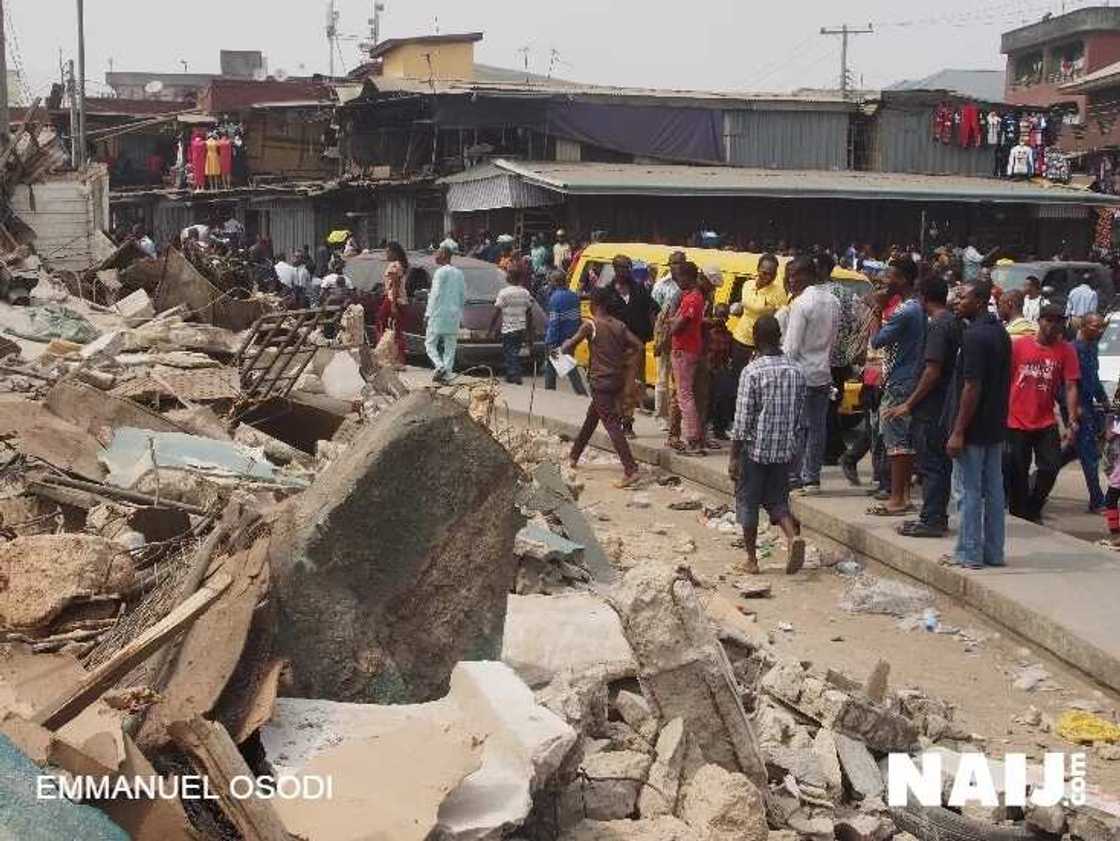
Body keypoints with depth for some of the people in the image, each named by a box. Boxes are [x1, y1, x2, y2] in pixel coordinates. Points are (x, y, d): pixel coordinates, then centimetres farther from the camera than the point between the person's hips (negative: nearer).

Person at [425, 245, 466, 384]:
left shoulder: (441, 272, -10)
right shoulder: (459, 273, 11)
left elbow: (435, 294, -13)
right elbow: (463, 295, 12)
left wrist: (429, 312, -8)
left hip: (439, 314, -6)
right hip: (454, 316, 6)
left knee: (430, 343, 3)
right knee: (450, 346, 8)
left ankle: (439, 366, -16)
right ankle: (447, 374, 7)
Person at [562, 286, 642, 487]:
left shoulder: (590, 326, -10)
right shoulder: (619, 326, 7)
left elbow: (569, 346, -11)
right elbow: (637, 346, 3)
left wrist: (563, 347, 12)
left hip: (601, 382, -7)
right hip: (618, 379, 7)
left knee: (611, 424, -10)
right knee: (591, 417, 24)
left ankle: (631, 471, -20)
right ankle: (574, 455, 39)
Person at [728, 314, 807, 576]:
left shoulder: (752, 372, -14)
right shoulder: (796, 371, 1)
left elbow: (742, 421, -14)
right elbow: (799, 416, 8)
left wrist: (733, 457, -8)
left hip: (754, 449, -4)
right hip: (784, 449, 4)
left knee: (747, 502, 9)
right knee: (777, 500, 16)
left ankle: (751, 559, 14)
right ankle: (794, 536, -9)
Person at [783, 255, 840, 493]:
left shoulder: (801, 303, -16)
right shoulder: (832, 301, 8)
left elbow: (792, 346, -16)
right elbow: (833, 338, 12)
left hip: (801, 374, -7)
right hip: (823, 373, 7)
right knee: (816, 427, 10)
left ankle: (795, 476, 3)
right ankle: (812, 477, 14)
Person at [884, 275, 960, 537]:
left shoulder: (937, 326, -16)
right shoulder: (954, 323, 13)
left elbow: (933, 370, -21)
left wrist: (909, 404, -16)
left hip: (931, 408, -9)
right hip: (945, 405, 9)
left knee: (931, 464, -5)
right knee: (940, 463, 14)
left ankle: (932, 520, -2)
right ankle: (937, 517, 21)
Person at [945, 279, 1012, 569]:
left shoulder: (974, 336, -18)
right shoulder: (1001, 333, 11)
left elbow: (972, 387, -22)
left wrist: (958, 432, -20)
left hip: (973, 428, -9)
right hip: (995, 427, 9)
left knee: (970, 491, -2)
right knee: (993, 489, 11)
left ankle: (969, 554, 4)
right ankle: (993, 552, 17)